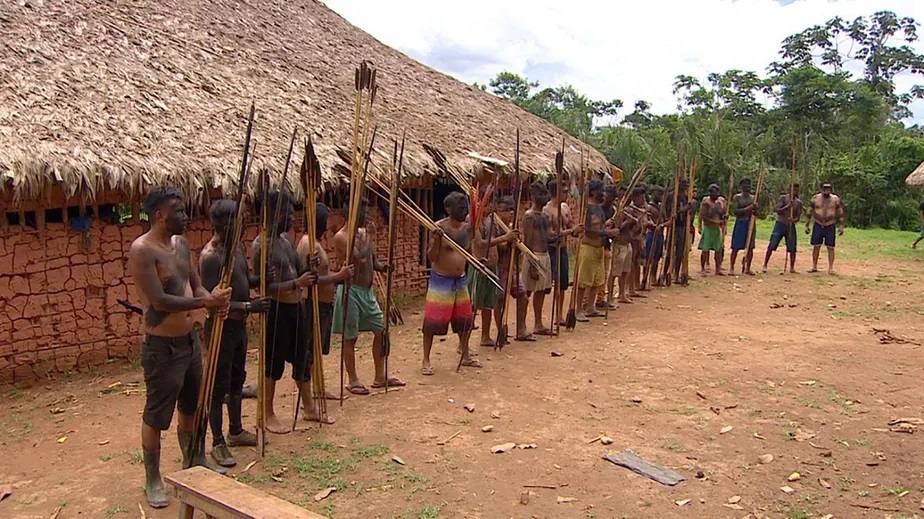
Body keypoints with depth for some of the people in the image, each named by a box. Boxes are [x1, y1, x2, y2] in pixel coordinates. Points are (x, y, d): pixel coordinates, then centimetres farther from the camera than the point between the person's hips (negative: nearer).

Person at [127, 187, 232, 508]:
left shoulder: (181, 243, 7)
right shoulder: (142, 250, -19)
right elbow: (159, 301, -27)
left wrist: (213, 299, -10)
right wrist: (205, 302, -25)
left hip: (189, 339, 8)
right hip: (161, 346, -8)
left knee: (193, 406, 22)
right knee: (156, 415, 6)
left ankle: (195, 462, 40)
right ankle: (153, 480, 22)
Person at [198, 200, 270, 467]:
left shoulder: (237, 247, 6)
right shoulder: (210, 256, -21)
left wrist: (261, 278, -4)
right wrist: (248, 306, -31)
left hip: (239, 324, 9)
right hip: (221, 326, -9)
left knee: (237, 380, 19)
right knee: (218, 386, 2)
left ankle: (236, 431, 35)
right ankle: (218, 443, 14)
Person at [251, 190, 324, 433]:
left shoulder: (286, 239, 10)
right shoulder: (261, 245, -15)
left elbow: (300, 269, 14)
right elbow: (266, 286, -20)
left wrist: (311, 273, -7)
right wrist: (297, 283, -27)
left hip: (296, 306, 8)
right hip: (276, 309, -8)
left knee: (302, 357, 16)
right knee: (274, 362, 3)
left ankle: (309, 408, 29)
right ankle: (268, 414, 18)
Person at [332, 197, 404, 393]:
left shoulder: (364, 232, 11)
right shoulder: (341, 236, -14)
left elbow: (373, 261, 15)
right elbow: (360, 258, -26)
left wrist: (384, 266, -6)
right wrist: (367, 236, -16)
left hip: (368, 291, 8)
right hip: (351, 291, -8)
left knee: (381, 330, 11)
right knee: (350, 338, 3)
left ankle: (380, 377, 23)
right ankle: (352, 381, 17)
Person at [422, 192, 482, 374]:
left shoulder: (467, 227, 3)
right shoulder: (439, 227, -13)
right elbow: (431, 256, -14)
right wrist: (436, 240, -29)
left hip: (461, 279, 6)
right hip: (441, 280, -6)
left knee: (464, 320, 14)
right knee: (433, 321, -3)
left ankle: (465, 356, 30)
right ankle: (426, 361, 9)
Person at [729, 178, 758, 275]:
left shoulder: (753, 198, 10)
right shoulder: (737, 197, -2)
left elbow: (756, 213, 9)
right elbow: (735, 211, -13)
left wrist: (754, 210, -14)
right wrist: (747, 209, -23)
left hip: (750, 223, 4)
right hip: (740, 223, -4)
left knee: (750, 247, 6)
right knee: (736, 247, -4)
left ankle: (747, 268, 15)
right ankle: (732, 268, 1)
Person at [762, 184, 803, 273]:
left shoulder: (799, 202, 7)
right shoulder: (783, 198, -2)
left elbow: (798, 217, 2)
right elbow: (775, 209, -11)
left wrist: (793, 220, -20)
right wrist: (786, 207, -24)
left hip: (791, 226, 3)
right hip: (780, 224, -3)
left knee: (792, 249, 1)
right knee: (771, 246, -7)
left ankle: (792, 268, 14)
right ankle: (765, 265, -1)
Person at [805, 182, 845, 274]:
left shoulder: (836, 199, 0)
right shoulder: (815, 199, 1)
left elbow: (841, 214, 4)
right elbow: (809, 213, 6)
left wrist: (841, 226, -1)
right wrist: (806, 225, 3)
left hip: (830, 226, -1)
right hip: (818, 226, 1)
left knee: (830, 248, 1)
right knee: (816, 246, 3)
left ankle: (831, 268, 7)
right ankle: (814, 267, 13)